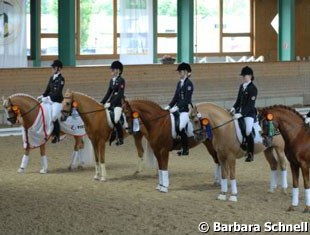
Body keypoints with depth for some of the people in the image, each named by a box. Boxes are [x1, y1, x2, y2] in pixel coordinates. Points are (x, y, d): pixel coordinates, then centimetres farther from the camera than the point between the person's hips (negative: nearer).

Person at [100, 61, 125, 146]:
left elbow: (120, 94, -17)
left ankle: (120, 139, -4)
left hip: (118, 103, -8)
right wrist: (102, 103, 7)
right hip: (111, 103, 8)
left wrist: (110, 103, -22)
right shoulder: (112, 80, 14)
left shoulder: (121, 80, -9)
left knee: (116, 120, -20)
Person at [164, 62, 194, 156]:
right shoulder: (179, 83, 13)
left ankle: (185, 149, -6)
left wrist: (177, 107, -25)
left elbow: (187, 99, -18)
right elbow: (176, 97, 13)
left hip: (186, 109, -9)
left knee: (181, 127, -17)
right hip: (179, 109, 9)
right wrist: (169, 106, 1)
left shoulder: (189, 83, -11)